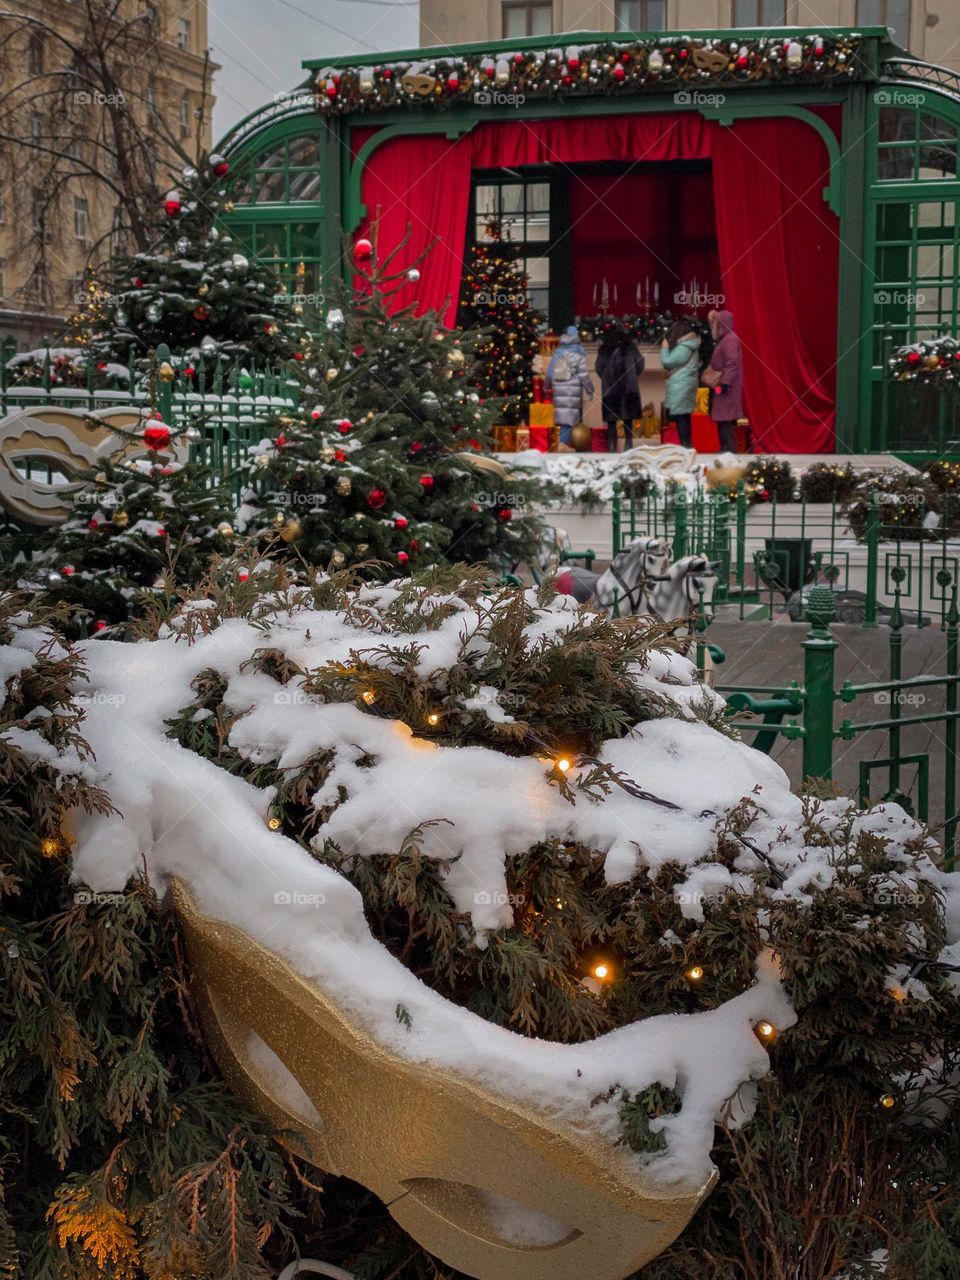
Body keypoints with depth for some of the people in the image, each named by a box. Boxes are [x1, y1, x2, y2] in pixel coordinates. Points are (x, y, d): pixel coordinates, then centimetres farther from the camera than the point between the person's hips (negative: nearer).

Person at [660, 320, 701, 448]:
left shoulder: (683, 347, -15)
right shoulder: (690, 345, 16)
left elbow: (666, 362, -14)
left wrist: (665, 348, 1)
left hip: (680, 387, -10)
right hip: (685, 386, 10)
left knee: (680, 417, -9)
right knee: (685, 418, 12)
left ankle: (685, 446, -10)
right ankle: (687, 446, 14)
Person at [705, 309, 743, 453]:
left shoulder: (730, 340, -14)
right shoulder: (723, 339, 17)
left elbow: (732, 364, -23)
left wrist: (725, 383, -27)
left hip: (727, 387, -10)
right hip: (720, 385, 10)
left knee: (726, 420, -11)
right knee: (723, 420, 11)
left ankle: (729, 451, -12)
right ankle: (726, 450, 15)